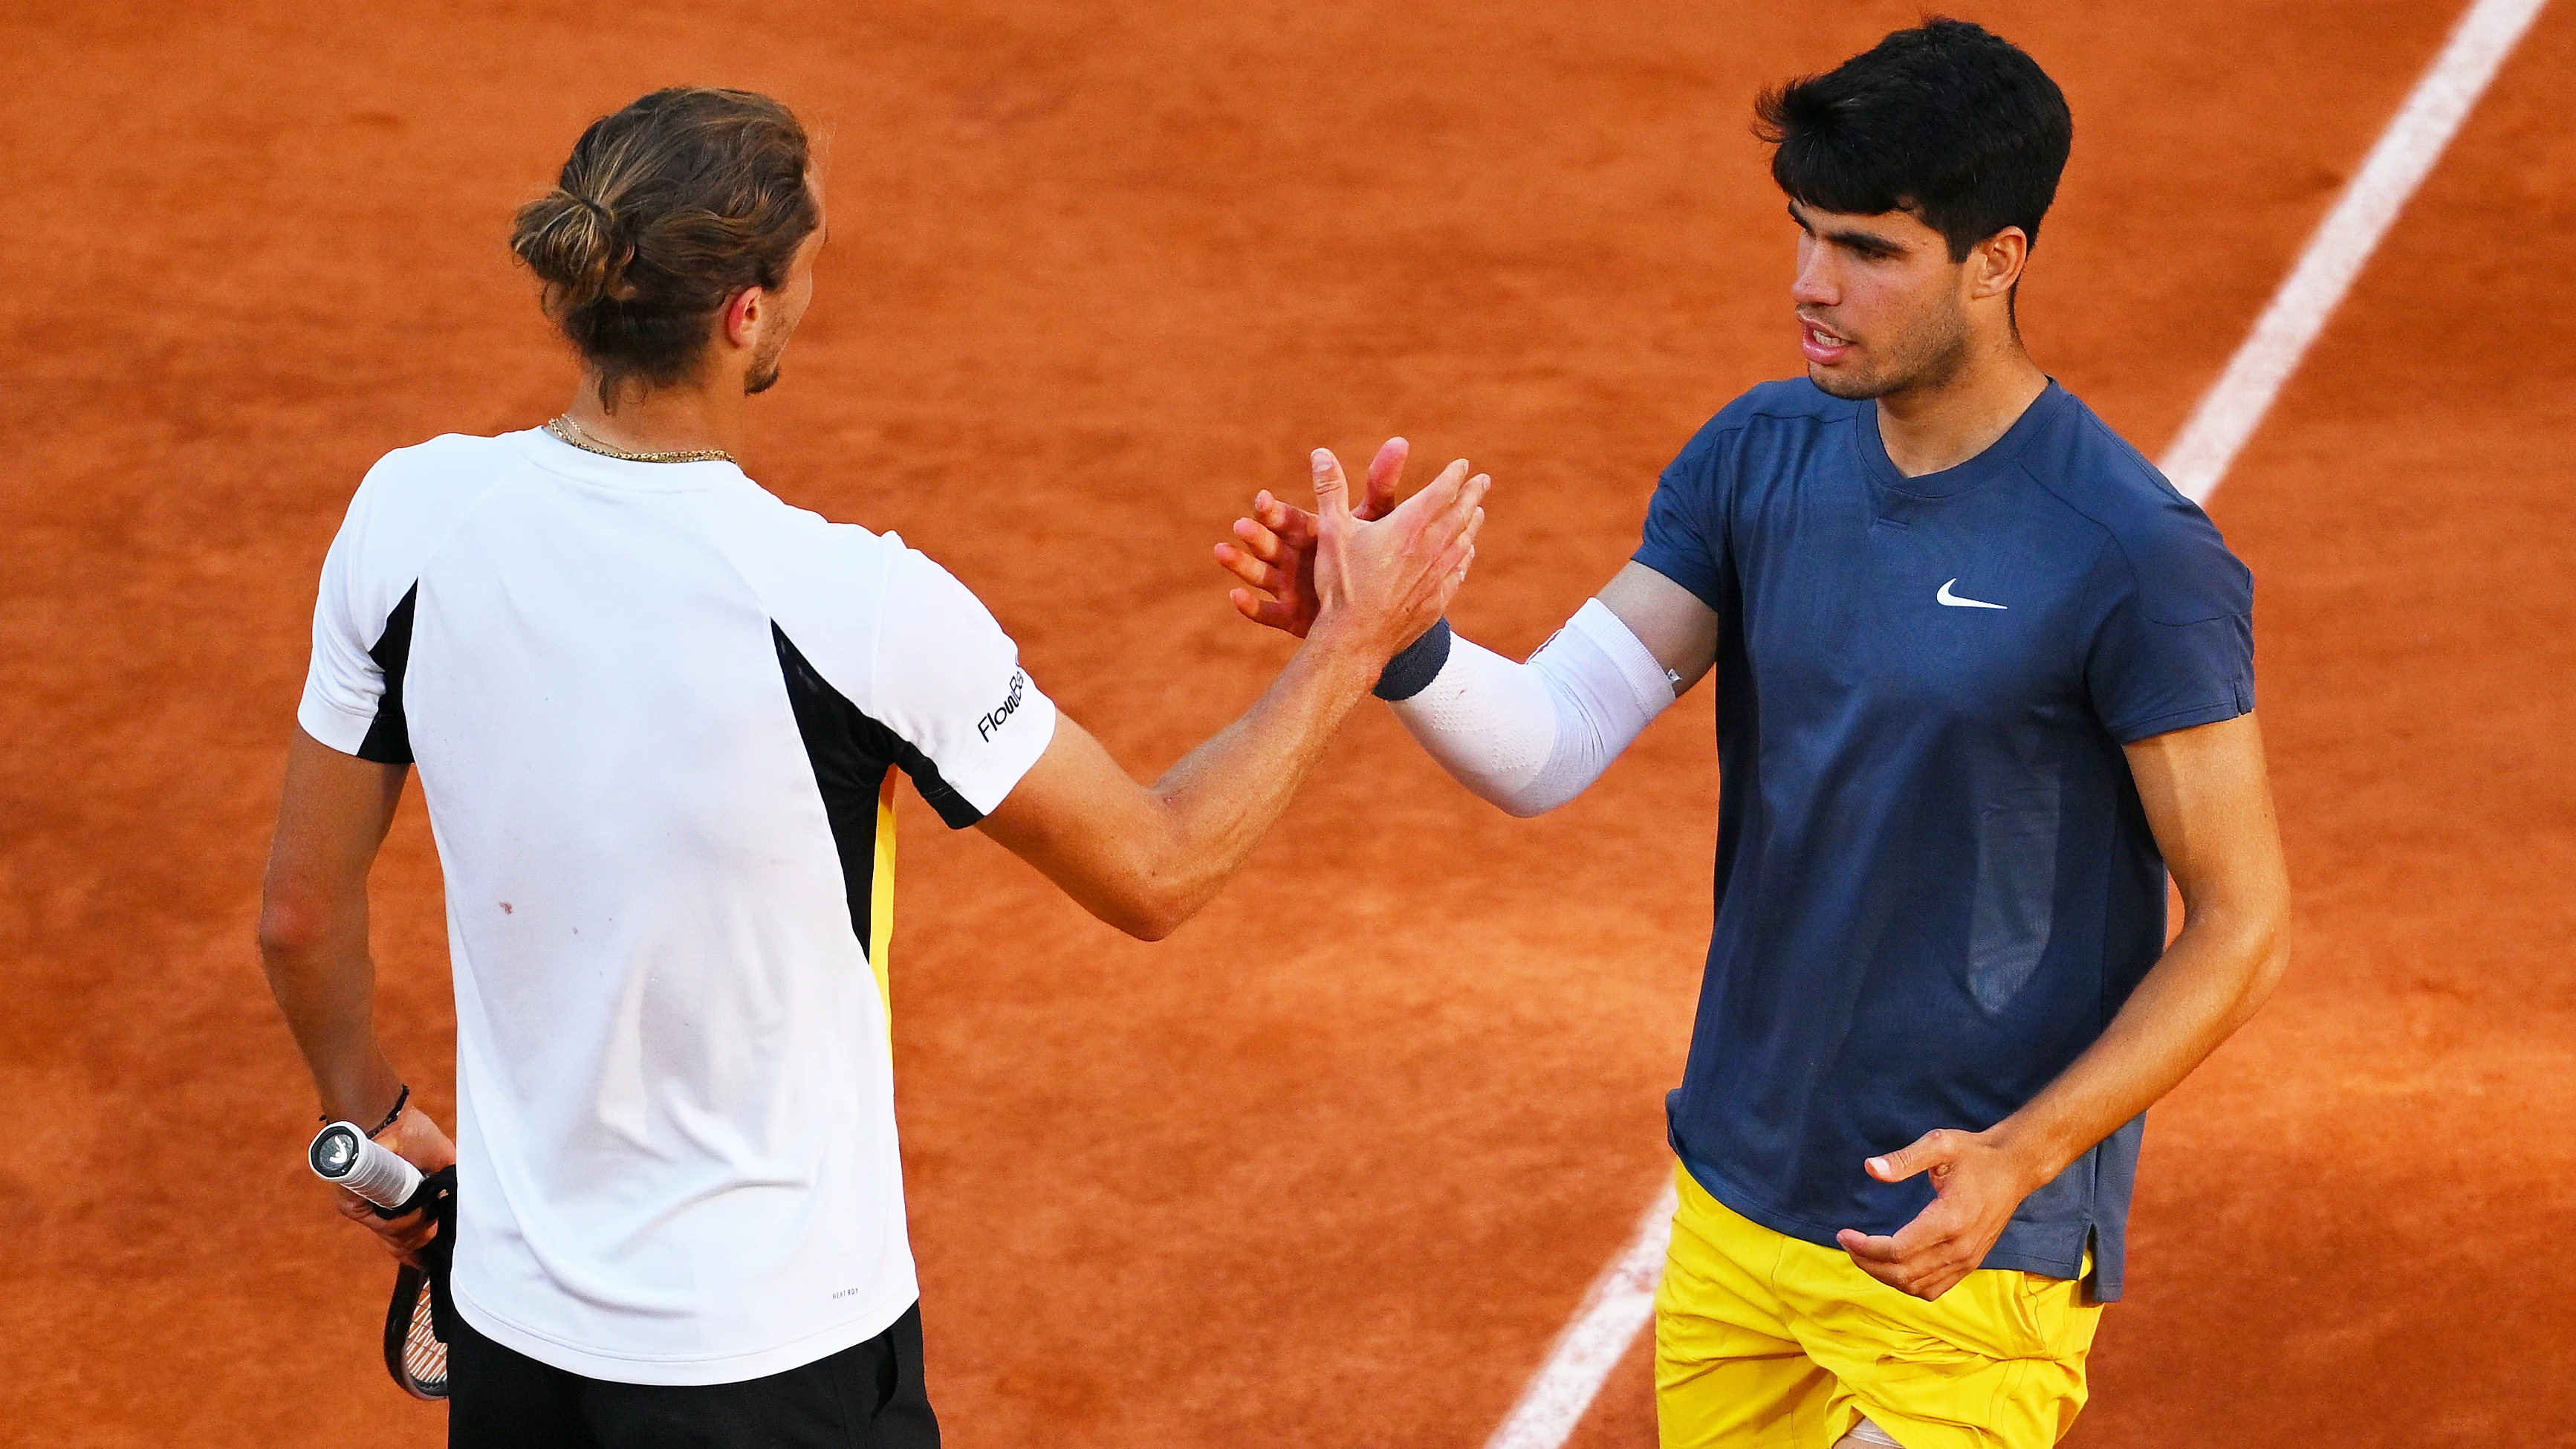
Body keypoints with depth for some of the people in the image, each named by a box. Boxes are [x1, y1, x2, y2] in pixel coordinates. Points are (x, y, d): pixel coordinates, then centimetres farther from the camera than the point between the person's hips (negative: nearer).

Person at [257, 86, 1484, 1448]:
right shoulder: (853, 607, -22)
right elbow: (1154, 871, -8)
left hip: (511, 1321, 4)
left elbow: (301, 913, 2)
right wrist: (1354, 640, 4)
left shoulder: (411, 515, -9)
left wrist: (368, 1118, 21)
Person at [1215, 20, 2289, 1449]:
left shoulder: (2137, 561, -17)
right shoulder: (1760, 456, 1)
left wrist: (2019, 1158, -22)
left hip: (1964, 1270, -6)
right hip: (1731, 1215, 6)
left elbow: (2240, 923, -12)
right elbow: (1547, 746, -4)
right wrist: (1388, 634, -25)